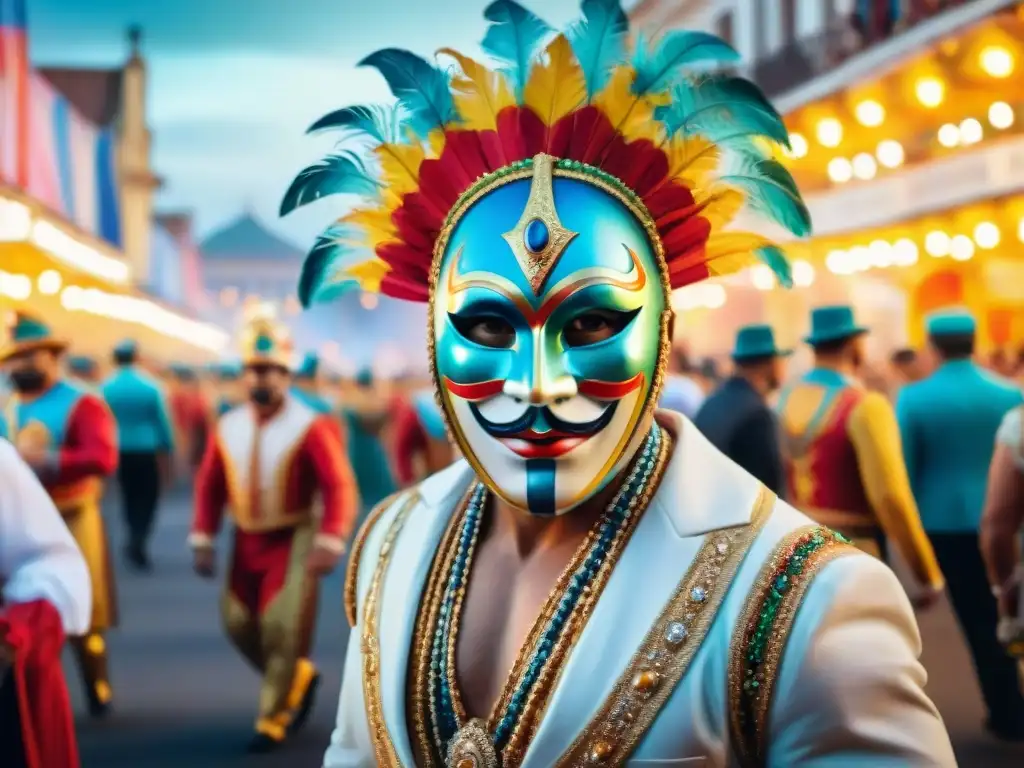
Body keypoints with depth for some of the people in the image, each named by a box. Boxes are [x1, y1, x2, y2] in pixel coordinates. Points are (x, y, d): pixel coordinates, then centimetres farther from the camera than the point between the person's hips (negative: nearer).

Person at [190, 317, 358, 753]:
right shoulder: (227, 428, 0)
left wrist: (330, 543, -27)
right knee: (240, 625, 8)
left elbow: (339, 487, -18)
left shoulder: (310, 427, -13)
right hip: (246, 542, 5)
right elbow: (209, 486, 6)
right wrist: (203, 540, 0)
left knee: (282, 627, -8)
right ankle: (299, 678, 32)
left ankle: (273, 719, 6)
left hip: (293, 542, -5)